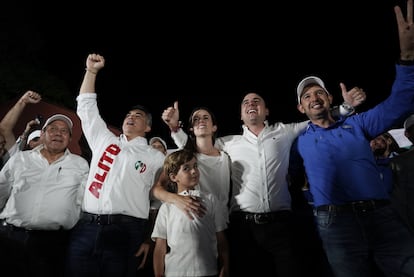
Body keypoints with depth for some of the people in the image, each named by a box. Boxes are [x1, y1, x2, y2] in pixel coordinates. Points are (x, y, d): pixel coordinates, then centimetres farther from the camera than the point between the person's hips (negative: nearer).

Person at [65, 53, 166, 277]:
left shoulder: (156, 157, 9)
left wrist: (150, 239, 0)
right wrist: (91, 71, 18)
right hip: (86, 228, 3)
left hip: (127, 232, -2)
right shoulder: (104, 140, 18)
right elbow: (86, 107, 23)